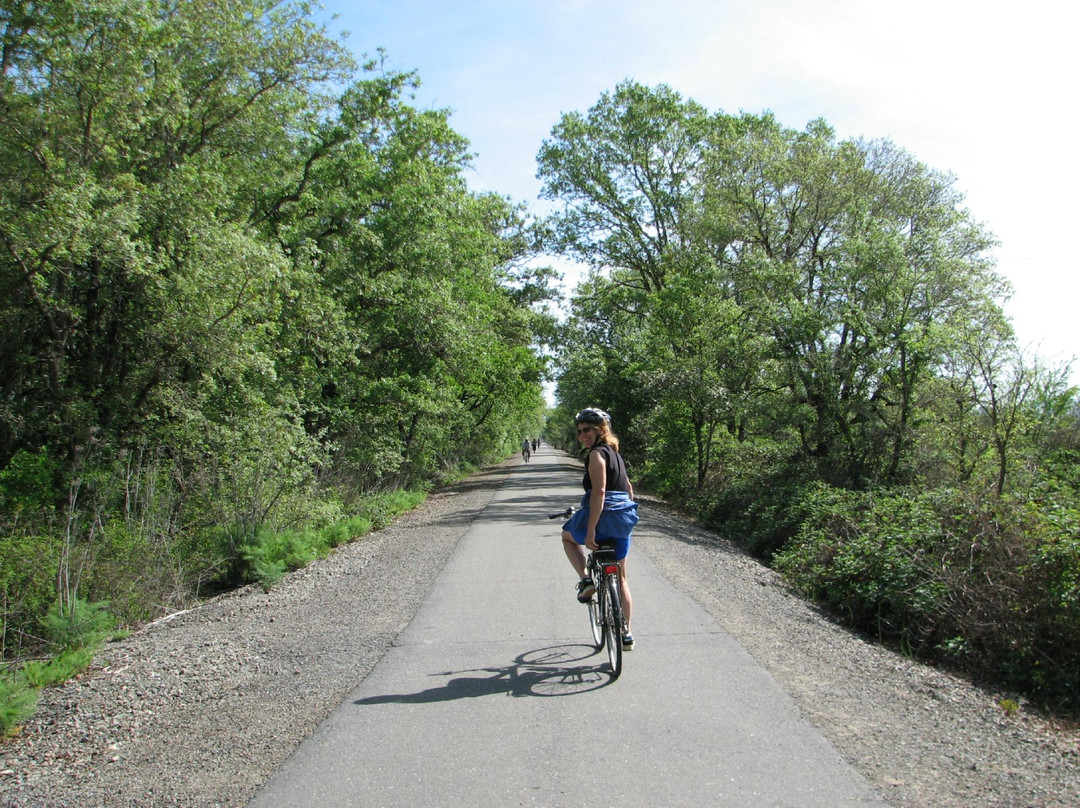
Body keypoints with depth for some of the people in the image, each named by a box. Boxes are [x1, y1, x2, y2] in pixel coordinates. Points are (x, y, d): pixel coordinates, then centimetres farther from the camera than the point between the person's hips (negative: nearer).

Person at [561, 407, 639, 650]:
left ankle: (585, 580, 6)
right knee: (620, 578, 18)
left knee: (568, 536, 25)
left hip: (603, 519, -8)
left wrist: (590, 530, -24)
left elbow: (599, 491, -22)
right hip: (623, 524, 8)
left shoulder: (597, 454, -12)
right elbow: (628, 488, 24)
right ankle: (626, 635, 21)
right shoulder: (614, 452, 16)